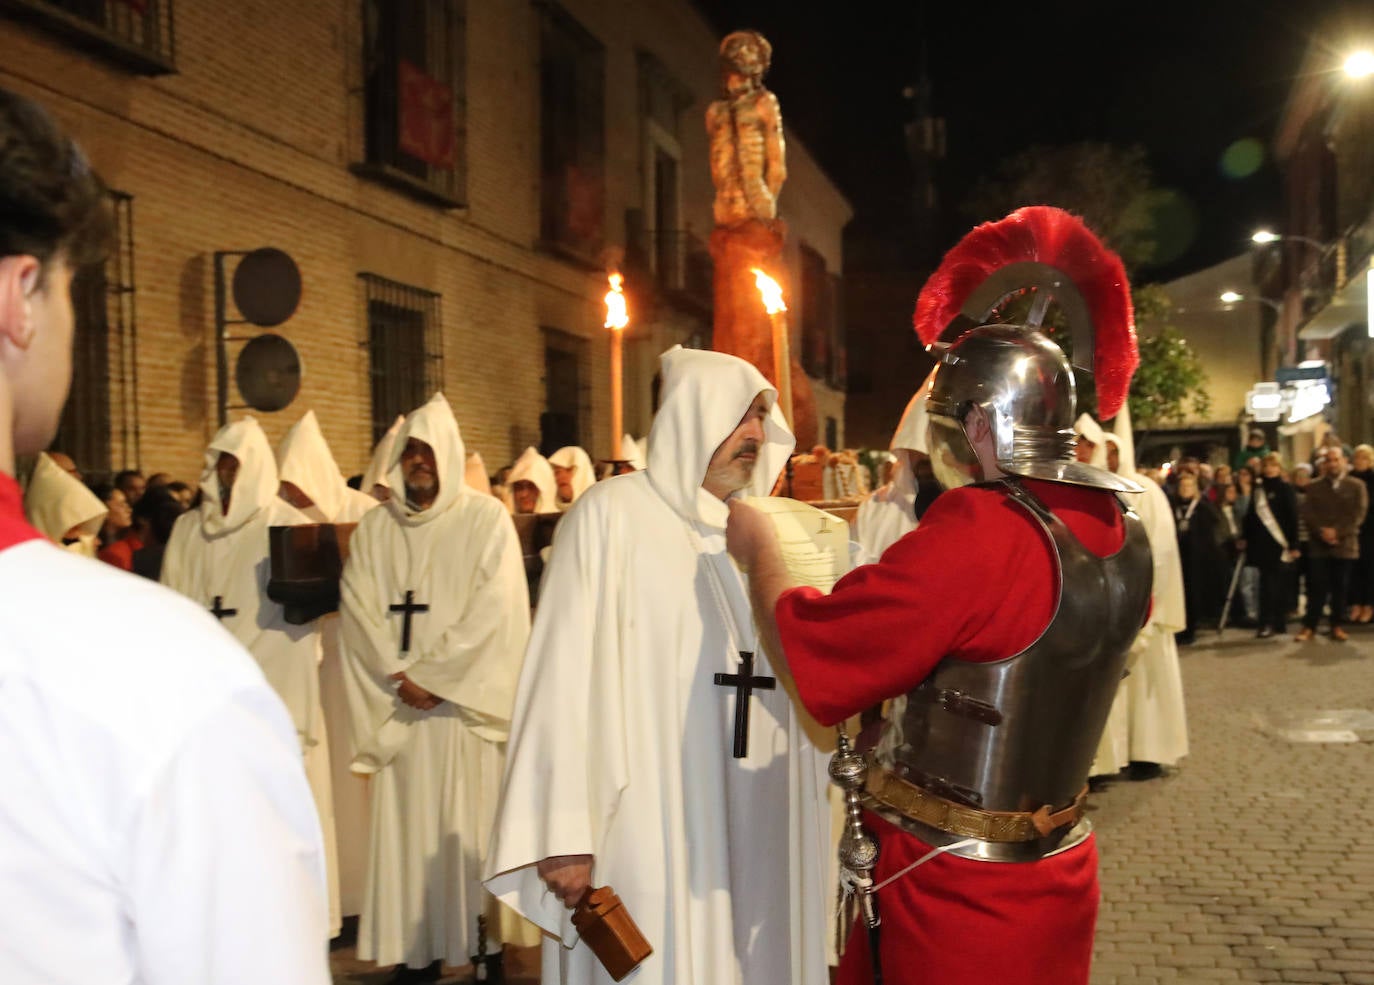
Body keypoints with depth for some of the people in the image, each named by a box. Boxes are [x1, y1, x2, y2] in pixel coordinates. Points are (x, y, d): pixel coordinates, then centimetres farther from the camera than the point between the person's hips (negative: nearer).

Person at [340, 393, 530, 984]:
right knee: (407, 824, 4)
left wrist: (431, 674, -11)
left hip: (464, 700, -3)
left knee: (470, 821, -1)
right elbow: (358, 608, 3)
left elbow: (493, 610, -9)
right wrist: (398, 677, -9)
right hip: (397, 704, 3)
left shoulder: (485, 519, -2)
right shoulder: (375, 527, 10)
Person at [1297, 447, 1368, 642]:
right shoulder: (1314, 487, 11)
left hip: (1345, 545, -1)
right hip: (1318, 545, 1)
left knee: (1340, 588, 4)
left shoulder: (1357, 486, 6)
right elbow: (1307, 513, 1)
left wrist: (1337, 532, -15)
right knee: (1316, 587, -1)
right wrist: (1322, 531, -15)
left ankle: (1337, 626, 14)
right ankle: (1309, 626, 4)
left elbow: (1358, 514, -4)